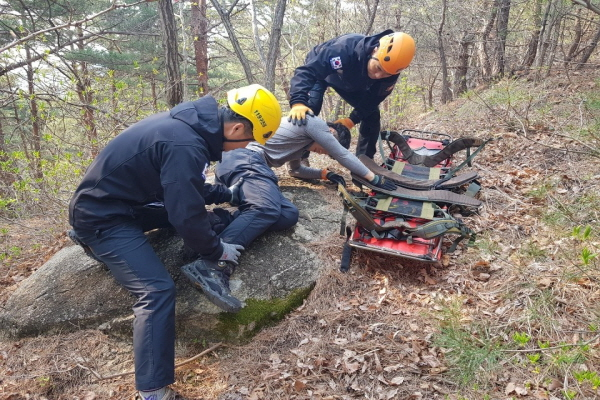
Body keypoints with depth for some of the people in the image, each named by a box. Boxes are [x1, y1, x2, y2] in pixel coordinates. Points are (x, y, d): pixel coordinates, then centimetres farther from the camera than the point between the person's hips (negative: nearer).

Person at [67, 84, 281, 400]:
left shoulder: (190, 123, 1)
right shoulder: (186, 146, -29)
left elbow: (189, 188, 17)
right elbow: (187, 216, -24)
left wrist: (228, 193, 20)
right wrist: (216, 250, -10)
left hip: (119, 200, 10)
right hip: (102, 215, -10)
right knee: (157, 291, -17)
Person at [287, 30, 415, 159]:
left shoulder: (390, 70, -30)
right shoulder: (346, 48, -46)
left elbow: (371, 101, -17)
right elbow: (306, 71, -49)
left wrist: (352, 120, -31)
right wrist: (298, 102, -64)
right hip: (319, 71, -4)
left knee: (372, 115, -5)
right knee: (310, 107, -27)